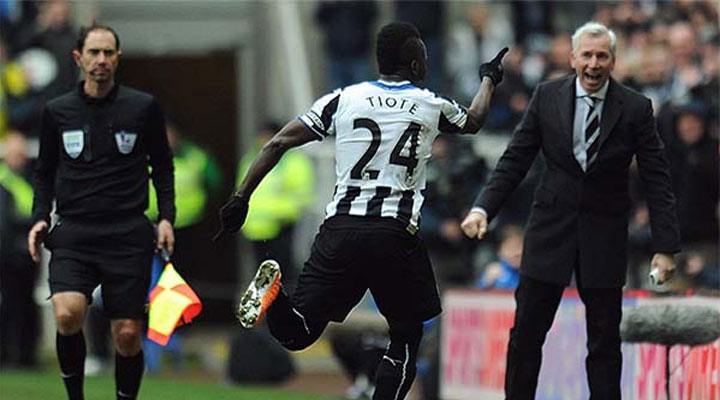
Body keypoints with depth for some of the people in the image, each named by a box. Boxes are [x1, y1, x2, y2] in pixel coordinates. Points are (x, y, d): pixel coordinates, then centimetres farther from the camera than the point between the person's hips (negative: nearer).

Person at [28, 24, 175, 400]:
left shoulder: (143, 107, 4)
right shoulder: (57, 112, 7)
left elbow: (162, 164, 14)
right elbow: (45, 171, 18)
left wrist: (166, 216, 3)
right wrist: (40, 217, 5)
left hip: (128, 237, 0)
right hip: (73, 235, 0)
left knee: (127, 334, -3)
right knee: (68, 313, -23)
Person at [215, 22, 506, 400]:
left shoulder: (342, 99, 9)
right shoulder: (432, 106, 8)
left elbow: (277, 144, 2)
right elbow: (473, 121, 32)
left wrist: (240, 199, 7)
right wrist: (489, 79, 52)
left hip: (340, 229, 1)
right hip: (395, 235, -1)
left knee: (296, 333, 5)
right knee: (405, 338, 15)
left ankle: (273, 293, -27)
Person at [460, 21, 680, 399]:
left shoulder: (635, 109, -7)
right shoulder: (547, 96, -3)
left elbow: (657, 181, -5)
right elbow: (515, 160, 1)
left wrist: (665, 247, -9)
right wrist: (483, 208, -12)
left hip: (604, 235, -1)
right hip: (551, 226, 1)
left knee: (605, 341, 4)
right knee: (526, 333, 1)